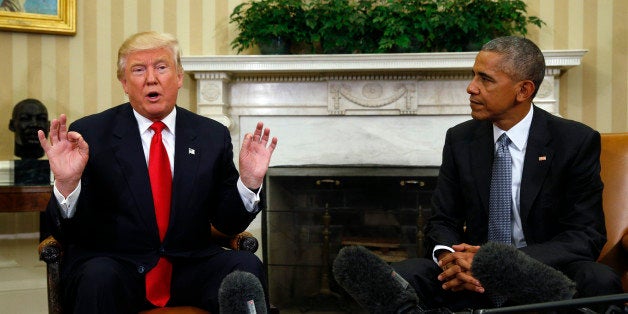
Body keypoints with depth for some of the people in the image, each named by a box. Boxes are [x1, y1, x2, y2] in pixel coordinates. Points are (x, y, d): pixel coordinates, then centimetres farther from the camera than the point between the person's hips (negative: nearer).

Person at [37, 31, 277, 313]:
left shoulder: (213, 136, 6)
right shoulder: (89, 133, -2)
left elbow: (228, 224, 10)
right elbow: (66, 232, -4)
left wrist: (249, 181, -9)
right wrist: (66, 183, -25)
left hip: (189, 266, 3)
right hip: (112, 263, -3)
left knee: (247, 266, -24)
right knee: (99, 276, -35)